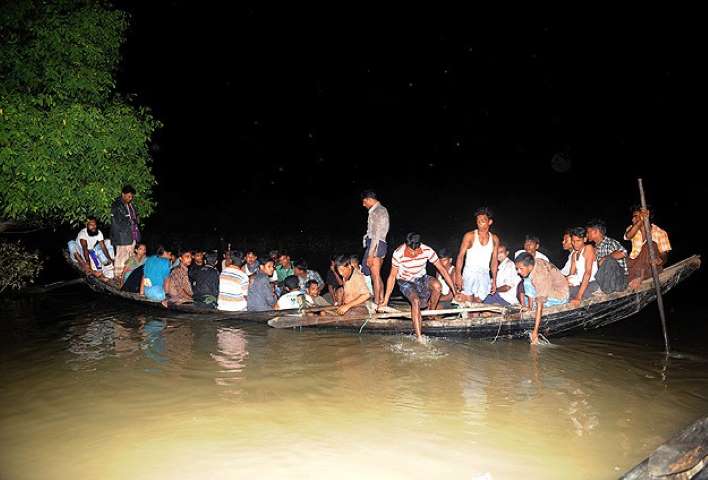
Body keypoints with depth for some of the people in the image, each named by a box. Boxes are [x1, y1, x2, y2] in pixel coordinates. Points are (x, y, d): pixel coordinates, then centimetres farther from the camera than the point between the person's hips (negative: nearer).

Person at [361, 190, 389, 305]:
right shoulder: (382, 210, 19)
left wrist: (370, 253, -21)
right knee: (377, 276, 12)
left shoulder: (377, 211, -12)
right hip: (379, 244, 10)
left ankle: (377, 303, -6)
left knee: (375, 275, -8)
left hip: (375, 245, -10)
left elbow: (376, 234, -19)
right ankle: (381, 301, 16)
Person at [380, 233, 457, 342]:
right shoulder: (398, 254, -26)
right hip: (405, 281, -2)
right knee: (416, 301, -30)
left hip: (421, 278, 2)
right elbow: (392, 276, -15)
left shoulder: (427, 251, -23)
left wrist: (454, 291, -12)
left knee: (437, 286, -30)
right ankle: (419, 336, -28)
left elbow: (442, 269, -13)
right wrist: (385, 301, -13)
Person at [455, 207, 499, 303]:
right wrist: (458, 275, -17)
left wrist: (494, 281, 9)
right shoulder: (469, 236, -2)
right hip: (469, 273, -3)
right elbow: (460, 256, -6)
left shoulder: (494, 239, 8)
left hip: (484, 275, 3)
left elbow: (494, 260, 12)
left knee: (478, 303, 1)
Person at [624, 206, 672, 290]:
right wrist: (641, 220, -29)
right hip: (634, 265, 3)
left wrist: (661, 259, -28)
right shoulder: (632, 228, 6)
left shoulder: (660, 233, 0)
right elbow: (628, 236, -19)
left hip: (652, 267, -3)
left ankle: (639, 277, -33)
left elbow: (664, 255, -3)